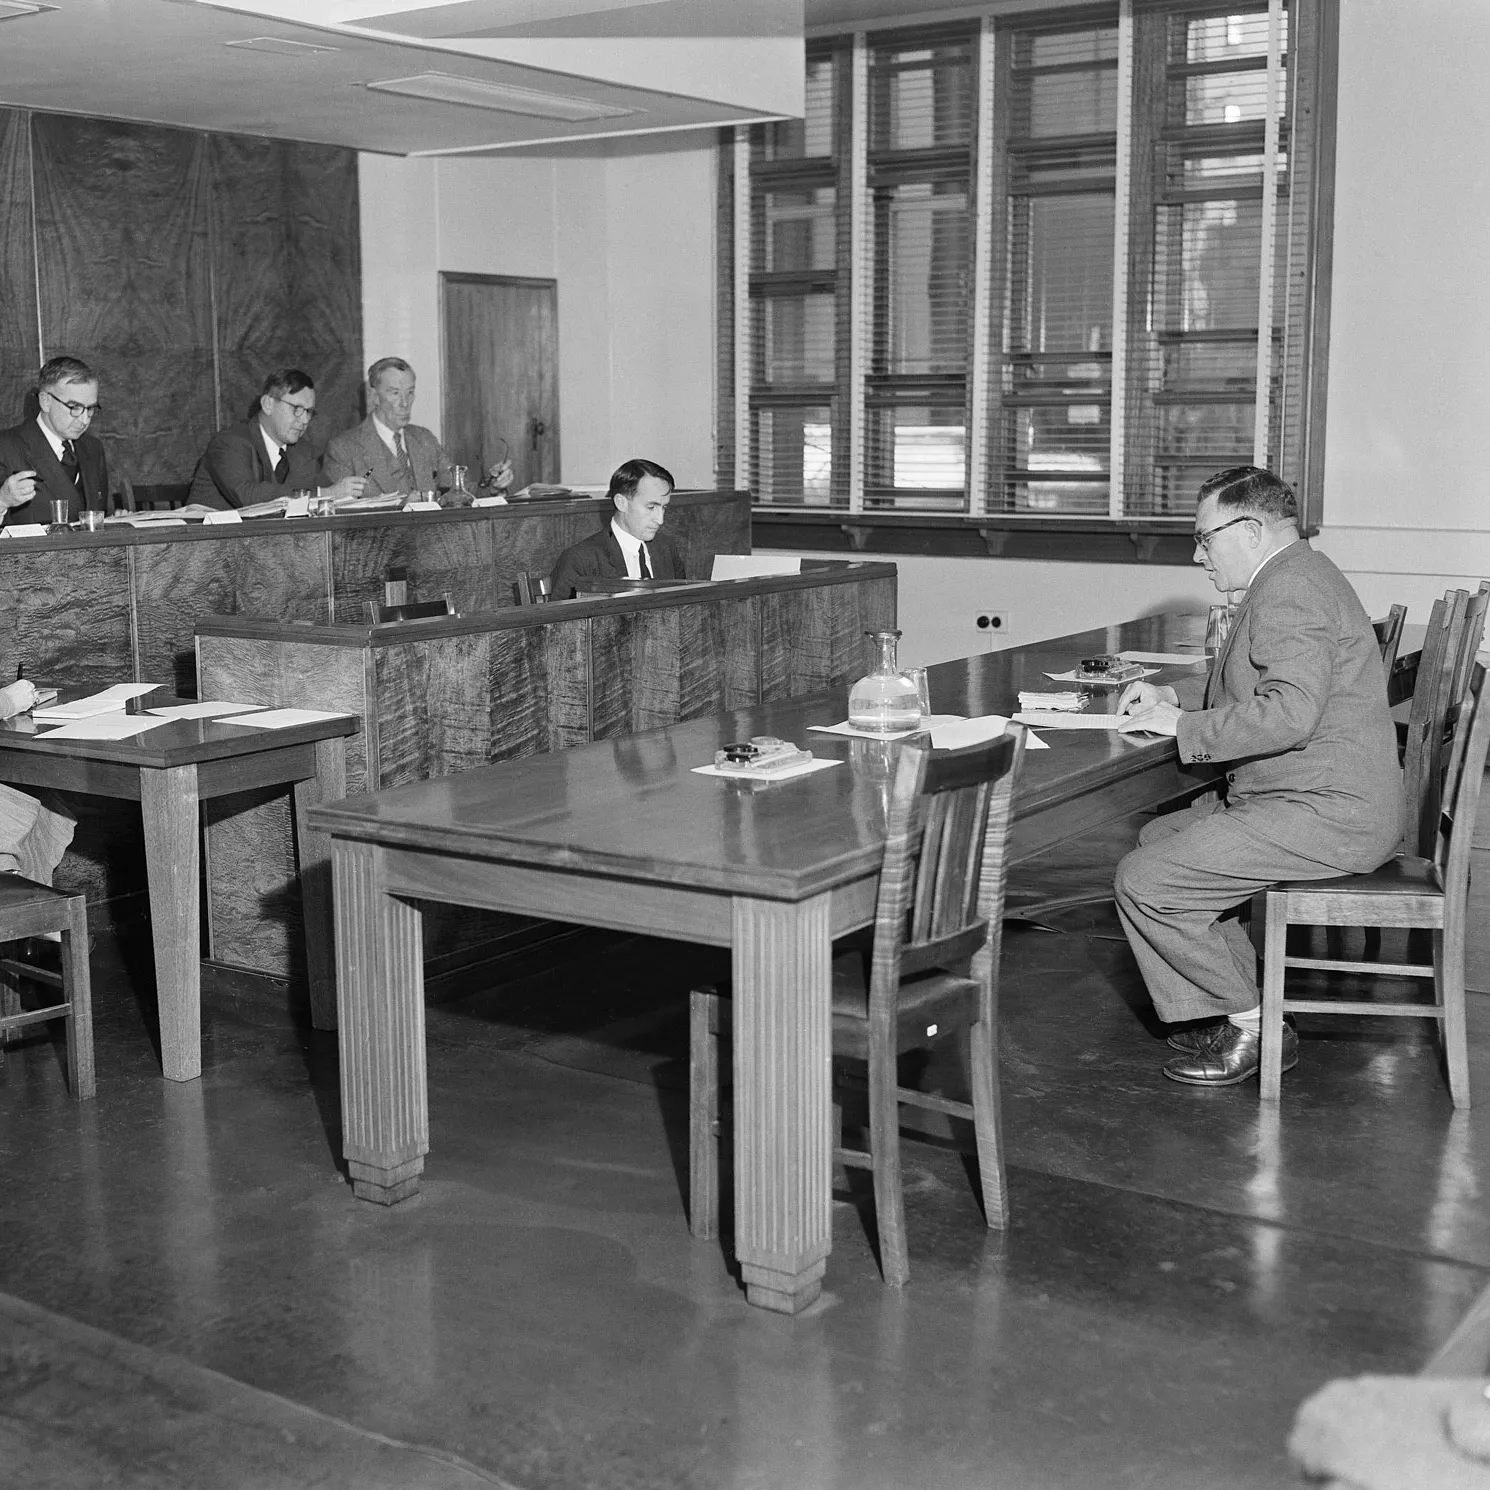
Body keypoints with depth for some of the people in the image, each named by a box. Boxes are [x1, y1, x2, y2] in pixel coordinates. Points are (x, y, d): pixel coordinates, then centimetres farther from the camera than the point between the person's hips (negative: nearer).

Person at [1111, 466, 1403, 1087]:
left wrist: (1179, 725, -19)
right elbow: (1252, 697, 26)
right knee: (1158, 837, 19)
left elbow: (1288, 713, -30)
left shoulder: (1290, 587, -17)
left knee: (1143, 883, -13)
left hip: (1326, 815, -12)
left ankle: (1255, 1028, 0)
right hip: (1325, 802, 12)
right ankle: (1232, 1011, 18)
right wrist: (1173, 699, 11)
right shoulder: (1293, 579, 19)